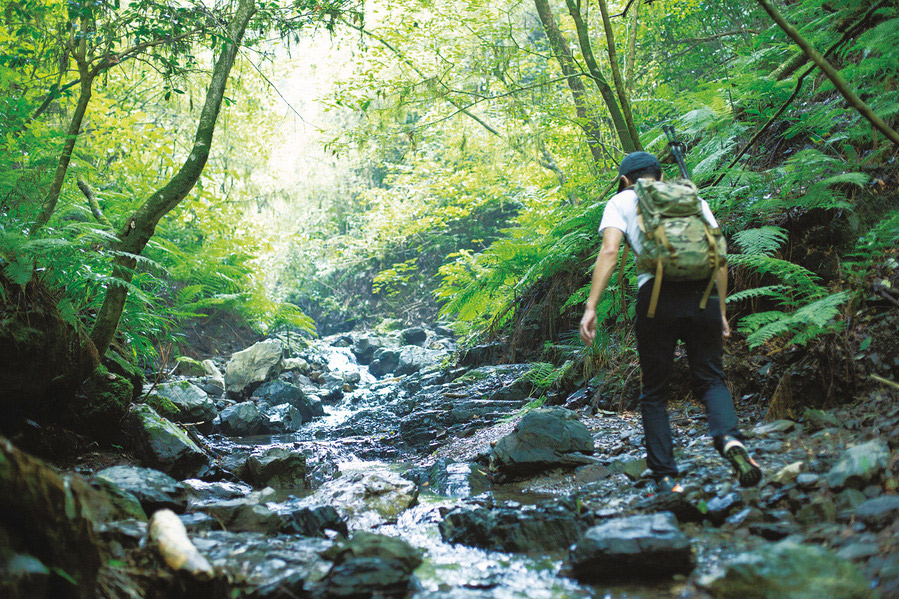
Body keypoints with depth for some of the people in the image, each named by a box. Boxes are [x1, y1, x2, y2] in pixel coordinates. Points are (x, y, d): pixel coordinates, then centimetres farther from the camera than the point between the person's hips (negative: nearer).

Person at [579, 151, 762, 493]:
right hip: (702, 294, 2)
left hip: (657, 297, -2)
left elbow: (610, 251, -4)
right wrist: (721, 310, 20)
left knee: (654, 391, 9)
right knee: (710, 380, 12)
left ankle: (665, 478, 4)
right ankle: (730, 438, -18)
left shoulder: (621, 201, 14)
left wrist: (591, 307, -8)